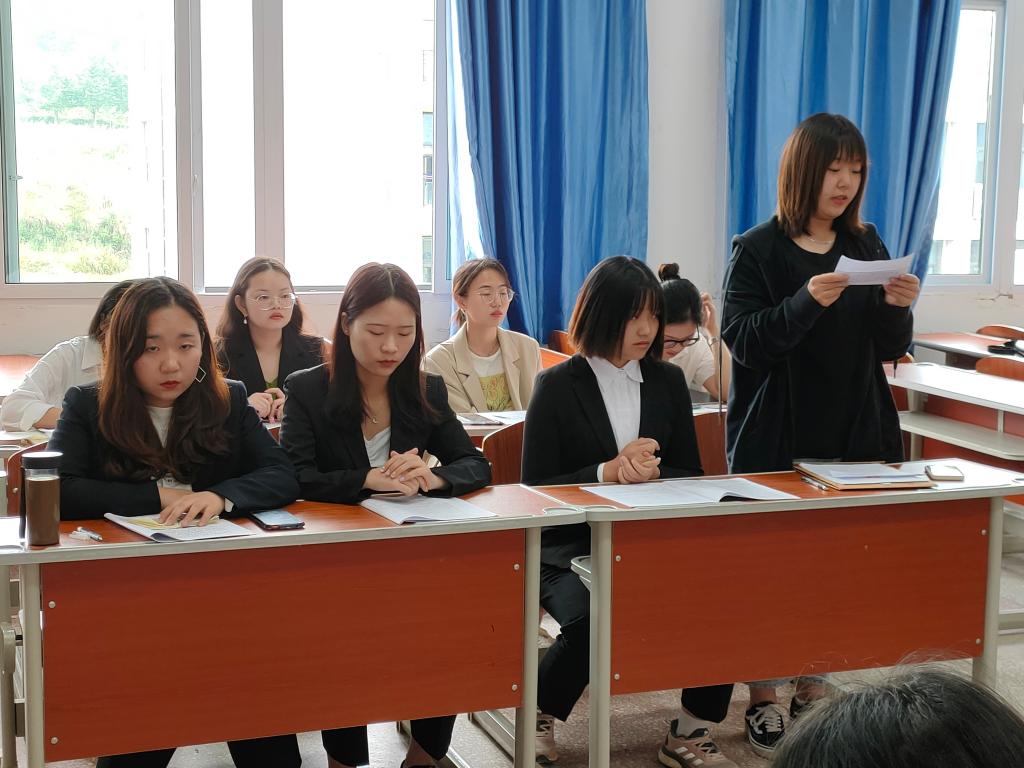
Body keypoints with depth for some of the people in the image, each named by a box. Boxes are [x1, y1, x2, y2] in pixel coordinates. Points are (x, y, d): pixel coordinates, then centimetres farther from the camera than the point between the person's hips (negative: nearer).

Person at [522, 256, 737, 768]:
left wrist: (652, 473, -14)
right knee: (593, 619, -33)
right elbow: (536, 489, -3)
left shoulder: (668, 381, 11)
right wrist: (607, 472, -19)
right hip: (573, 550, -3)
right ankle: (537, 720, -2)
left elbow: (691, 476, 10)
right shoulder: (557, 386, 0)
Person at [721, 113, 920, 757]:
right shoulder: (758, 249, -5)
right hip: (777, 438, -4)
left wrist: (897, 309, -13)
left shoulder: (867, 245, 8)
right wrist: (806, 303, -28)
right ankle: (765, 702, 13)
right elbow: (741, 339, -14)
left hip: (854, 437, 4)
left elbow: (889, 351, 8)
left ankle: (814, 691, 21)